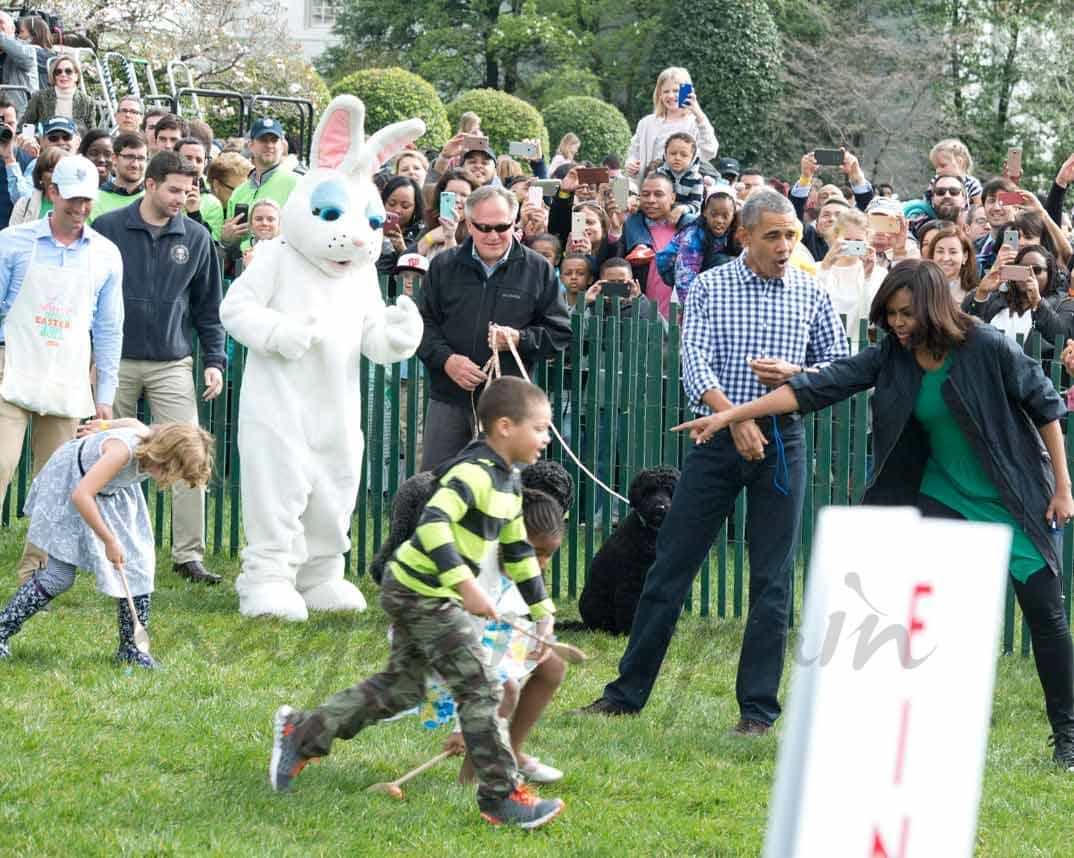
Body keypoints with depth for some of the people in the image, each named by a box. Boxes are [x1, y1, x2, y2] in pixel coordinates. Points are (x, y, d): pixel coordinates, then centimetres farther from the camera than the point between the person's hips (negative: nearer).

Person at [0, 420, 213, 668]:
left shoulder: (156, 442, -19)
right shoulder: (124, 450, -42)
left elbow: (134, 424, 5)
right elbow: (81, 495, -44)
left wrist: (104, 426, 22)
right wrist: (109, 541, -37)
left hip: (113, 494, 7)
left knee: (138, 563, -4)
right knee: (59, 576, -11)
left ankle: (131, 648, 5)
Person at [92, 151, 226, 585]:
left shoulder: (196, 239, 5)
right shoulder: (108, 229, -2)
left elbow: (208, 308, 11)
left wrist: (214, 360, 3)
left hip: (173, 365, 1)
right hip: (116, 363, -1)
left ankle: (189, 554, -6)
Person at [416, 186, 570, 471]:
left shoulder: (538, 270, 4)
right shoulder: (444, 266, 7)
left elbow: (559, 333, 6)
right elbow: (423, 324, 8)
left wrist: (520, 339, -13)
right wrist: (446, 359, -10)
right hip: (449, 398, 2)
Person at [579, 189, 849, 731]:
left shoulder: (810, 295, 5)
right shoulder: (710, 288, 0)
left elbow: (840, 365, 10)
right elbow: (695, 363, -10)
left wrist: (794, 374, -10)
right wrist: (734, 417, -25)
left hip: (780, 442, 1)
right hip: (718, 437, -1)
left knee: (772, 579, 0)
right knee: (671, 565, 3)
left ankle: (758, 707, 6)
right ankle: (628, 692, 12)